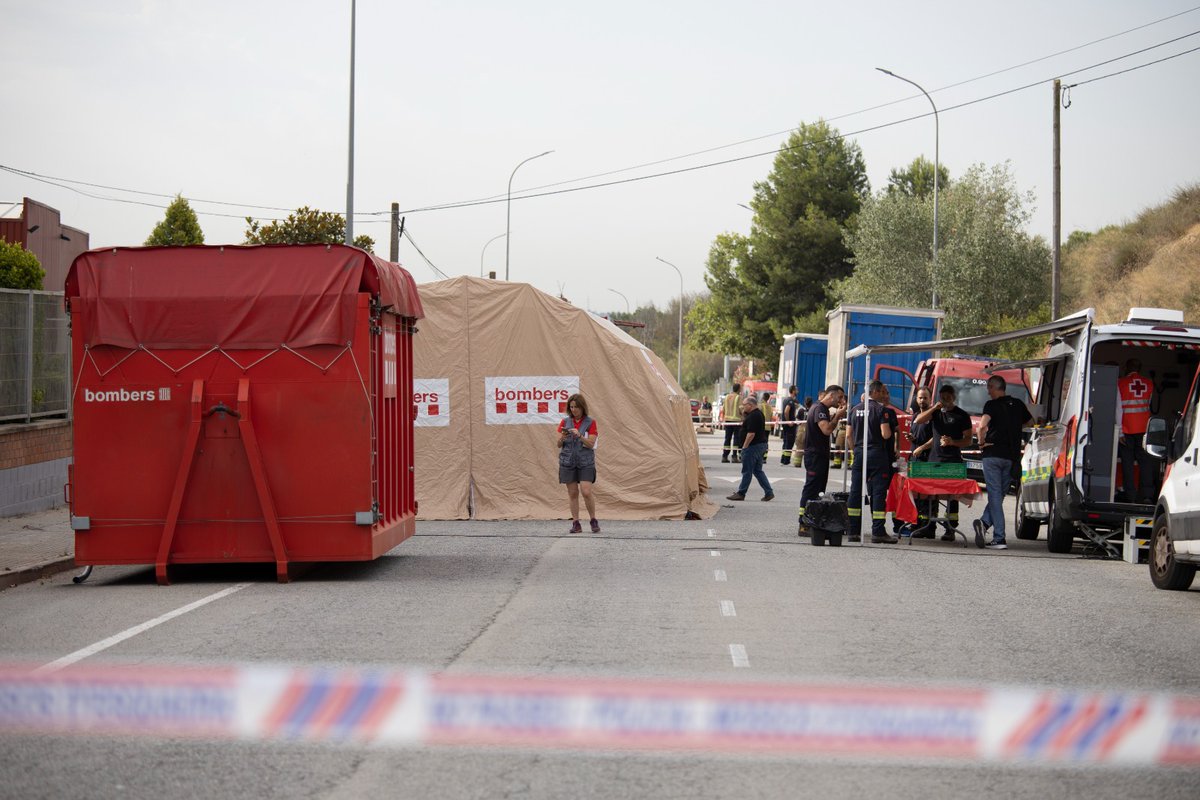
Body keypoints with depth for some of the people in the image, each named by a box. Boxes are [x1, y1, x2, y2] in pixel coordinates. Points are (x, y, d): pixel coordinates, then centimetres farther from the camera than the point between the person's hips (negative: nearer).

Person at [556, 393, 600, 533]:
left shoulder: (590, 423, 0)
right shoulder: (565, 422, 8)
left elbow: (591, 444, -8)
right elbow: (559, 444, 6)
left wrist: (579, 435, -23)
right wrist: (563, 437, -16)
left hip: (585, 462, -3)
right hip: (568, 462, 3)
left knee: (586, 492, -12)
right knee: (572, 493, 1)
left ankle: (594, 521, 4)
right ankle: (575, 523, 4)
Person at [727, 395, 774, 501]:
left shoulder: (753, 416, -19)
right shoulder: (759, 414, 14)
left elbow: (751, 433, -24)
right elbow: (745, 424, 27)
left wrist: (744, 446, -19)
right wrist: (743, 414, 13)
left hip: (753, 446, -11)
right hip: (761, 445, 11)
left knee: (747, 471, -2)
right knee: (758, 471, 14)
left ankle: (741, 493, 4)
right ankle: (769, 492, 10)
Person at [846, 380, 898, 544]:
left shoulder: (855, 409, 11)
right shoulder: (882, 410, -8)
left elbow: (849, 435, 13)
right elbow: (886, 434, -16)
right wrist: (891, 430, 5)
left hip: (859, 453, 6)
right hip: (877, 454, -6)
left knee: (856, 492, 7)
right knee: (878, 492, -4)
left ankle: (853, 530, 7)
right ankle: (878, 532, -8)